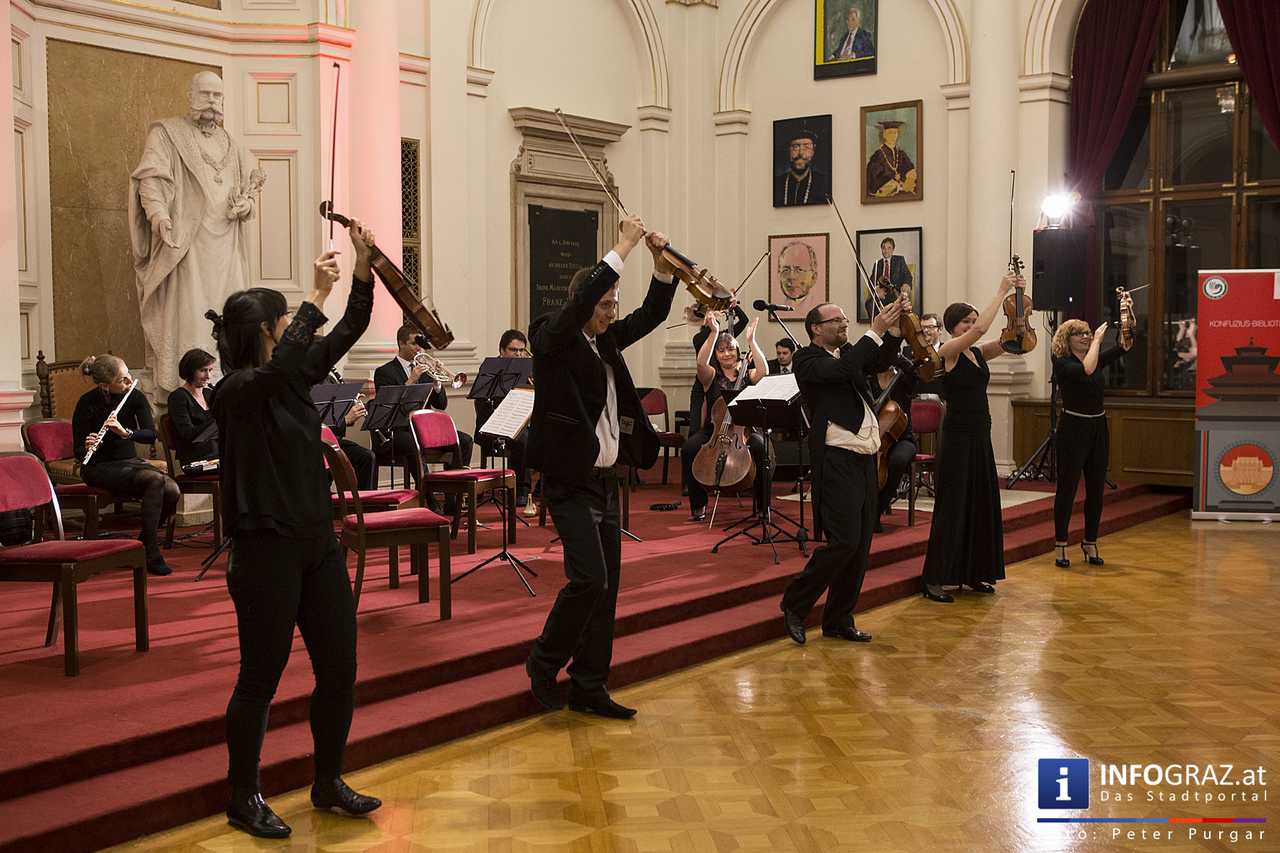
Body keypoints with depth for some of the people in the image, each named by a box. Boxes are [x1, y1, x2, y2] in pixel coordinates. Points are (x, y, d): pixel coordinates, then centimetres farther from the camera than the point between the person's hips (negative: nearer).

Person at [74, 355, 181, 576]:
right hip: (99, 468, -5)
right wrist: (87, 447, -34)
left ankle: (143, 541, -2)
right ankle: (151, 554, -26)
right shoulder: (87, 404, -14)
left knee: (172, 491, -24)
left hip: (129, 461, 5)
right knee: (155, 480, -31)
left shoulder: (135, 397, -3)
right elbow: (78, 452, -11)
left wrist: (125, 432, -32)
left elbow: (151, 435, -13)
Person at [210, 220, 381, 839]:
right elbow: (277, 368, -33)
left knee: (339, 669, 10)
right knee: (261, 678, 2)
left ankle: (329, 783, 27)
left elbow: (347, 334, 10)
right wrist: (317, 296, -29)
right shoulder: (237, 389, -12)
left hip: (317, 542, 8)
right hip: (266, 549, -7)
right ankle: (244, 800, 17)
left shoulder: (295, 377, 9)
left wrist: (363, 268, -1)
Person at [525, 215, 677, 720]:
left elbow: (651, 315, 17)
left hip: (606, 479, 8)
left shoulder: (605, 340, 12)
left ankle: (589, 688, 16)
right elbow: (580, 300, -25)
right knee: (588, 578, -15)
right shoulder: (553, 339, -8)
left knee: (607, 585, 8)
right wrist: (623, 247, -21)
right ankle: (544, 663, 8)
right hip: (570, 482, -8)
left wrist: (662, 266, 2)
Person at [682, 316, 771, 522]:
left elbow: (764, 370, -14)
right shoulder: (711, 375, 8)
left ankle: (763, 505, -19)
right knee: (689, 448, -28)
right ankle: (698, 504, -14)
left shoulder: (748, 375, 9)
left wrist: (751, 340, -14)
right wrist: (714, 333, -21)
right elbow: (701, 362, -16)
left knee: (761, 448, -33)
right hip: (712, 430, 1)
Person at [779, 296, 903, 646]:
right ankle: (794, 606, 2)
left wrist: (894, 329, -11)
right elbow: (841, 371, -22)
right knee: (843, 541, -13)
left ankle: (839, 620, 18)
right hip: (837, 460, -8)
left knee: (859, 546, 9)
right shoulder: (807, 359, -5)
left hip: (865, 460, 8)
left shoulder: (849, 352, 17)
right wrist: (875, 331, -21)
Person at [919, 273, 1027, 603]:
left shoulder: (979, 353, 12)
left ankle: (973, 573, 20)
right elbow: (980, 328, -24)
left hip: (980, 436, 8)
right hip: (957, 436, -8)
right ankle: (935, 579, -1)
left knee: (981, 504, 11)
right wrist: (1000, 292, -18)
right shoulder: (948, 351, -9)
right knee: (952, 506, -6)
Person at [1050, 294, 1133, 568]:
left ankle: (1090, 543, 19)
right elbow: (1087, 370, -27)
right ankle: (1060, 545, 5)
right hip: (1073, 428, -6)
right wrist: (1097, 340, -16)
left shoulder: (1097, 358, 10)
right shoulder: (1062, 364, -9)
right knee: (1067, 488, -2)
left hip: (1098, 428, 6)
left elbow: (1123, 347, 1)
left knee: (1096, 489, 9)